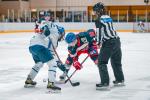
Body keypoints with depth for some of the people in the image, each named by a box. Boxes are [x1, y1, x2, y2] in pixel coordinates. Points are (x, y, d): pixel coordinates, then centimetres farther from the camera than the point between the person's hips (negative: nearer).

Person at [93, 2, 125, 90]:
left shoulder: (99, 20, -8)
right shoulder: (109, 18, 15)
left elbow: (99, 32, -12)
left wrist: (99, 42, 2)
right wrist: (101, 40, 26)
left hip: (108, 43, -8)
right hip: (116, 40, 8)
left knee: (102, 62, -3)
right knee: (116, 61, 22)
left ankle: (105, 83, -9)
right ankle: (120, 80, 31)